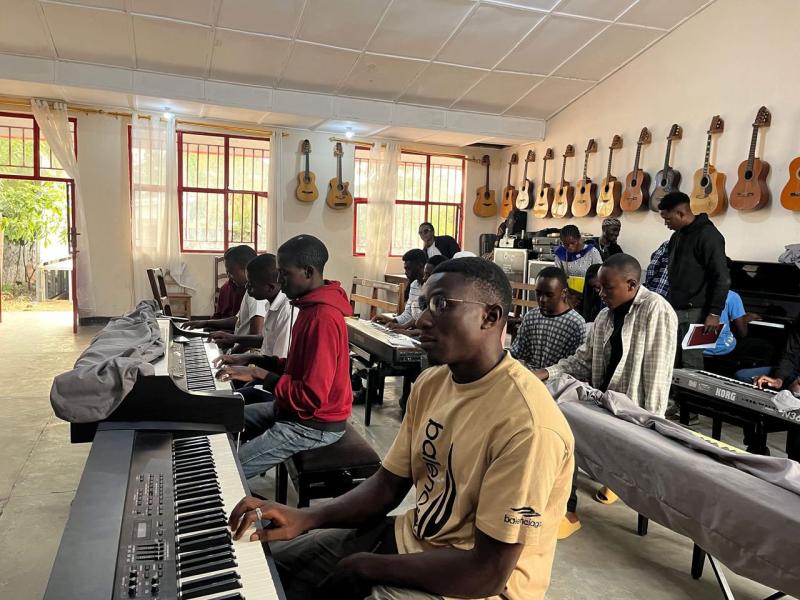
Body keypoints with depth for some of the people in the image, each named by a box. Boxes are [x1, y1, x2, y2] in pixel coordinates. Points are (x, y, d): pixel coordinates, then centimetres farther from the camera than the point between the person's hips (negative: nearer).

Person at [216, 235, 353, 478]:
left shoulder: (322, 319, -26)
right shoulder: (313, 307, 7)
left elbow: (312, 396, -28)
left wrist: (260, 375, -22)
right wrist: (256, 361, 4)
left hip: (313, 424, -10)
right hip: (299, 410, 10)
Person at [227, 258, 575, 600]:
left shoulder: (527, 424, -28)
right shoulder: (430, 383, -1)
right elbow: (388, 485, 3)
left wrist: (366, 566, -15)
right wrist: (307, 517, -14)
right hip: (407, 538, 7)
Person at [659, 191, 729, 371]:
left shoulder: (707, 235, -14)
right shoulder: (677, 235, 14)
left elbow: (722, 278, -17)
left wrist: (715, 313, -19)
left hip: (695, 312, -8)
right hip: (675, 309, 8)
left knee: (691, 364, -5)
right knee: (671, 362, 10)